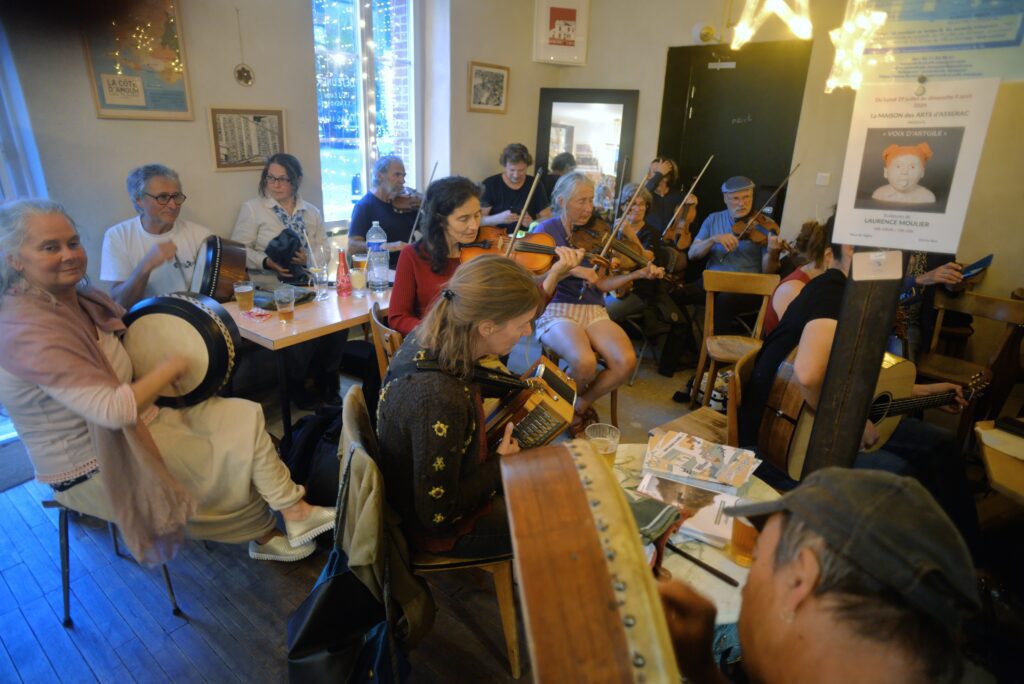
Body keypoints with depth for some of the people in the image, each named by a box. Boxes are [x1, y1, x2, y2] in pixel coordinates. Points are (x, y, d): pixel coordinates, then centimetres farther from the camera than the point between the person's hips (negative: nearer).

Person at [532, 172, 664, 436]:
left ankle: (582, 404, 4)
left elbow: (600, 284, 6)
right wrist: (568, 269, -23)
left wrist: (638, 274, -5)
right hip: (556, 311, -4)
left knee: (626, 361, -24)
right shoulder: (545, 230, 1)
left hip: (593, 311, 4)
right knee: (585, 362, -34)